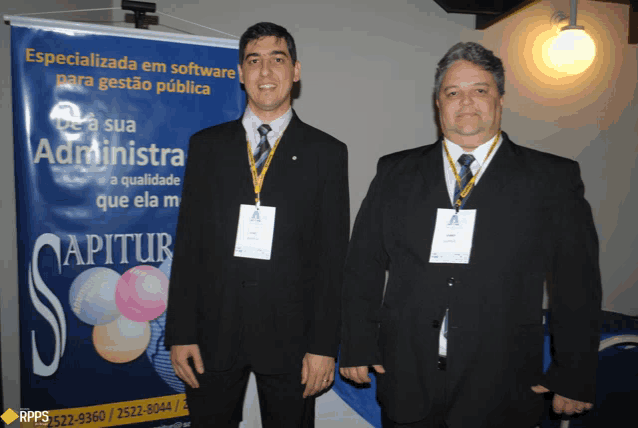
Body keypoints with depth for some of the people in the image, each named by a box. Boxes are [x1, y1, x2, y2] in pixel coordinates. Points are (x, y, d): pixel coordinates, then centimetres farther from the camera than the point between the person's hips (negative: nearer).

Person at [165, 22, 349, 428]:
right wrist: (181, 333, -1)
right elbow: (188, 242, 3)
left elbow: (334, 255, -3)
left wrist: (324, 345, -6)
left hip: (289, 337, -1)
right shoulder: (207, 146, 5)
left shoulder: (327, 152, -1)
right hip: (213, 333, 2)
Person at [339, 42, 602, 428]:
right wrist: (358, 346, 1)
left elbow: (578, 284, 0)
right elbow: (364, 264, 4)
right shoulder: (396, 172, 4)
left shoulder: (554, 178, 0)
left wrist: (574, 377, -2)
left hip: (502, 389, -1)